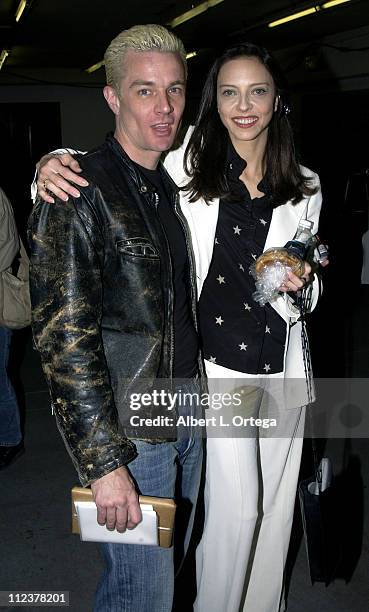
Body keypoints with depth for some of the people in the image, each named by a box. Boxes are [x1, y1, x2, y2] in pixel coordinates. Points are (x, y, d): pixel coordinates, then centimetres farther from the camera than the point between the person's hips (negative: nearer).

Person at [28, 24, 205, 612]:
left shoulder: (175, 186, 9)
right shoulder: (78, 194, -16)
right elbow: (64, 337, -20)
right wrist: (103, 462, -21)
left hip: (188, 418, 8)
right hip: (127, 432, -7)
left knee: (170, 562, 22)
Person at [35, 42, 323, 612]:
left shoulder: (304, 187, 6)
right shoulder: (186, 168, -3)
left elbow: (309, 289, 13)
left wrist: (299, 284, -10)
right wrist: (55, 163, -19)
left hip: (284, 362, 4)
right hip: (219, 359, -3)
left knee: (275, 502, 15)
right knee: (236, 502, -4)